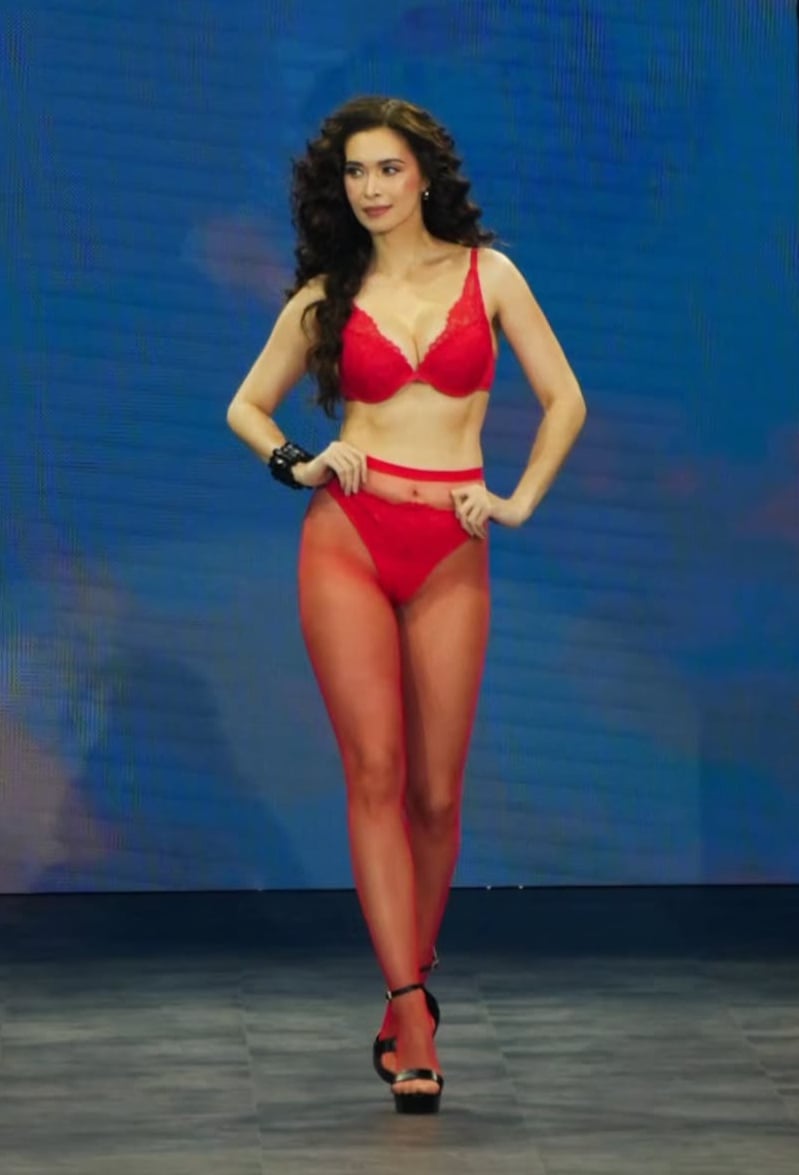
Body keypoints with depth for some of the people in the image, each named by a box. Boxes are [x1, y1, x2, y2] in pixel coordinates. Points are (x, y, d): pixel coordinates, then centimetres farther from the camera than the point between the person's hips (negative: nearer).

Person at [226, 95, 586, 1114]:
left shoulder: (486, 273, 6)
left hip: (450, 552, 0)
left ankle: (405, 995, 15)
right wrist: (296, 465, -1)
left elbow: (564, 399, 9)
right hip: (346, 536, 0)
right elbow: (247, 406, 17)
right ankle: (415, 1021, -10)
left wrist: (520, 499, 1)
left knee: (436, 790, 0)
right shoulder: (326, 293, 7)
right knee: (375, 774, -8)